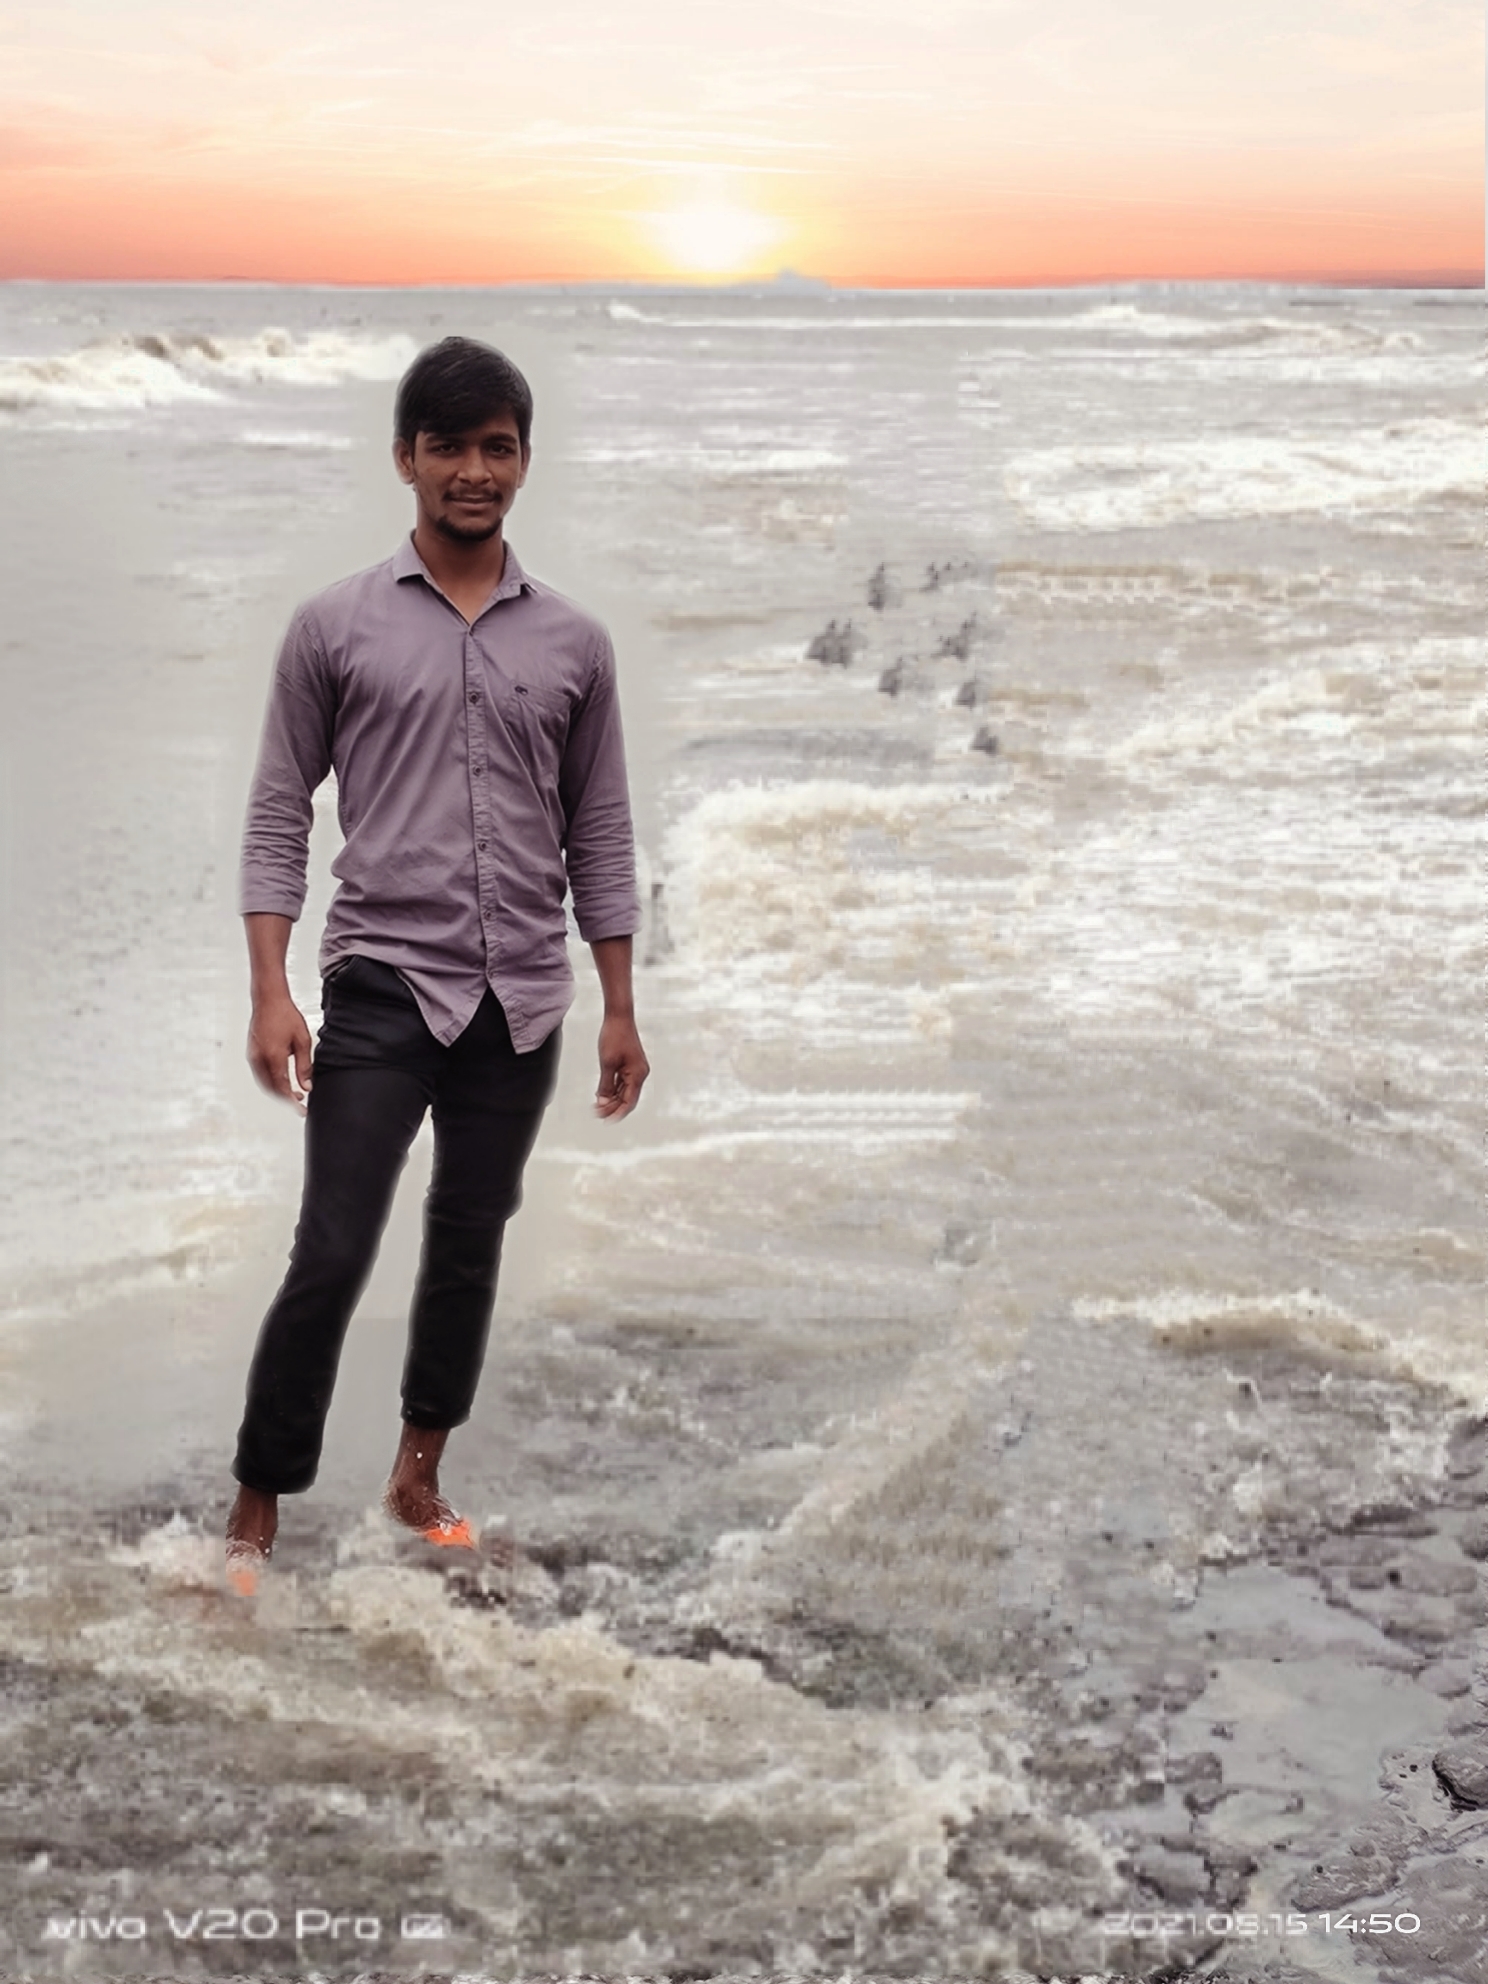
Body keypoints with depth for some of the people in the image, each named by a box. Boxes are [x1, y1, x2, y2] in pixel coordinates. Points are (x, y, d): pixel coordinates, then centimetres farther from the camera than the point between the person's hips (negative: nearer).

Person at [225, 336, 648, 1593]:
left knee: (470, 1251, 13)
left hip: (521, 1002, 3)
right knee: (331, 1257, -8)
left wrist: (620, 1010, 7)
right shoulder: (335, 628, 0)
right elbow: (280, 814, 0)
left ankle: (419, 1479, 30)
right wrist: (271, 993, -9)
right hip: (381, 987, -3)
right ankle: (257, 1514, 5)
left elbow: (598, 833, 10)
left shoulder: (574, 644, 7)